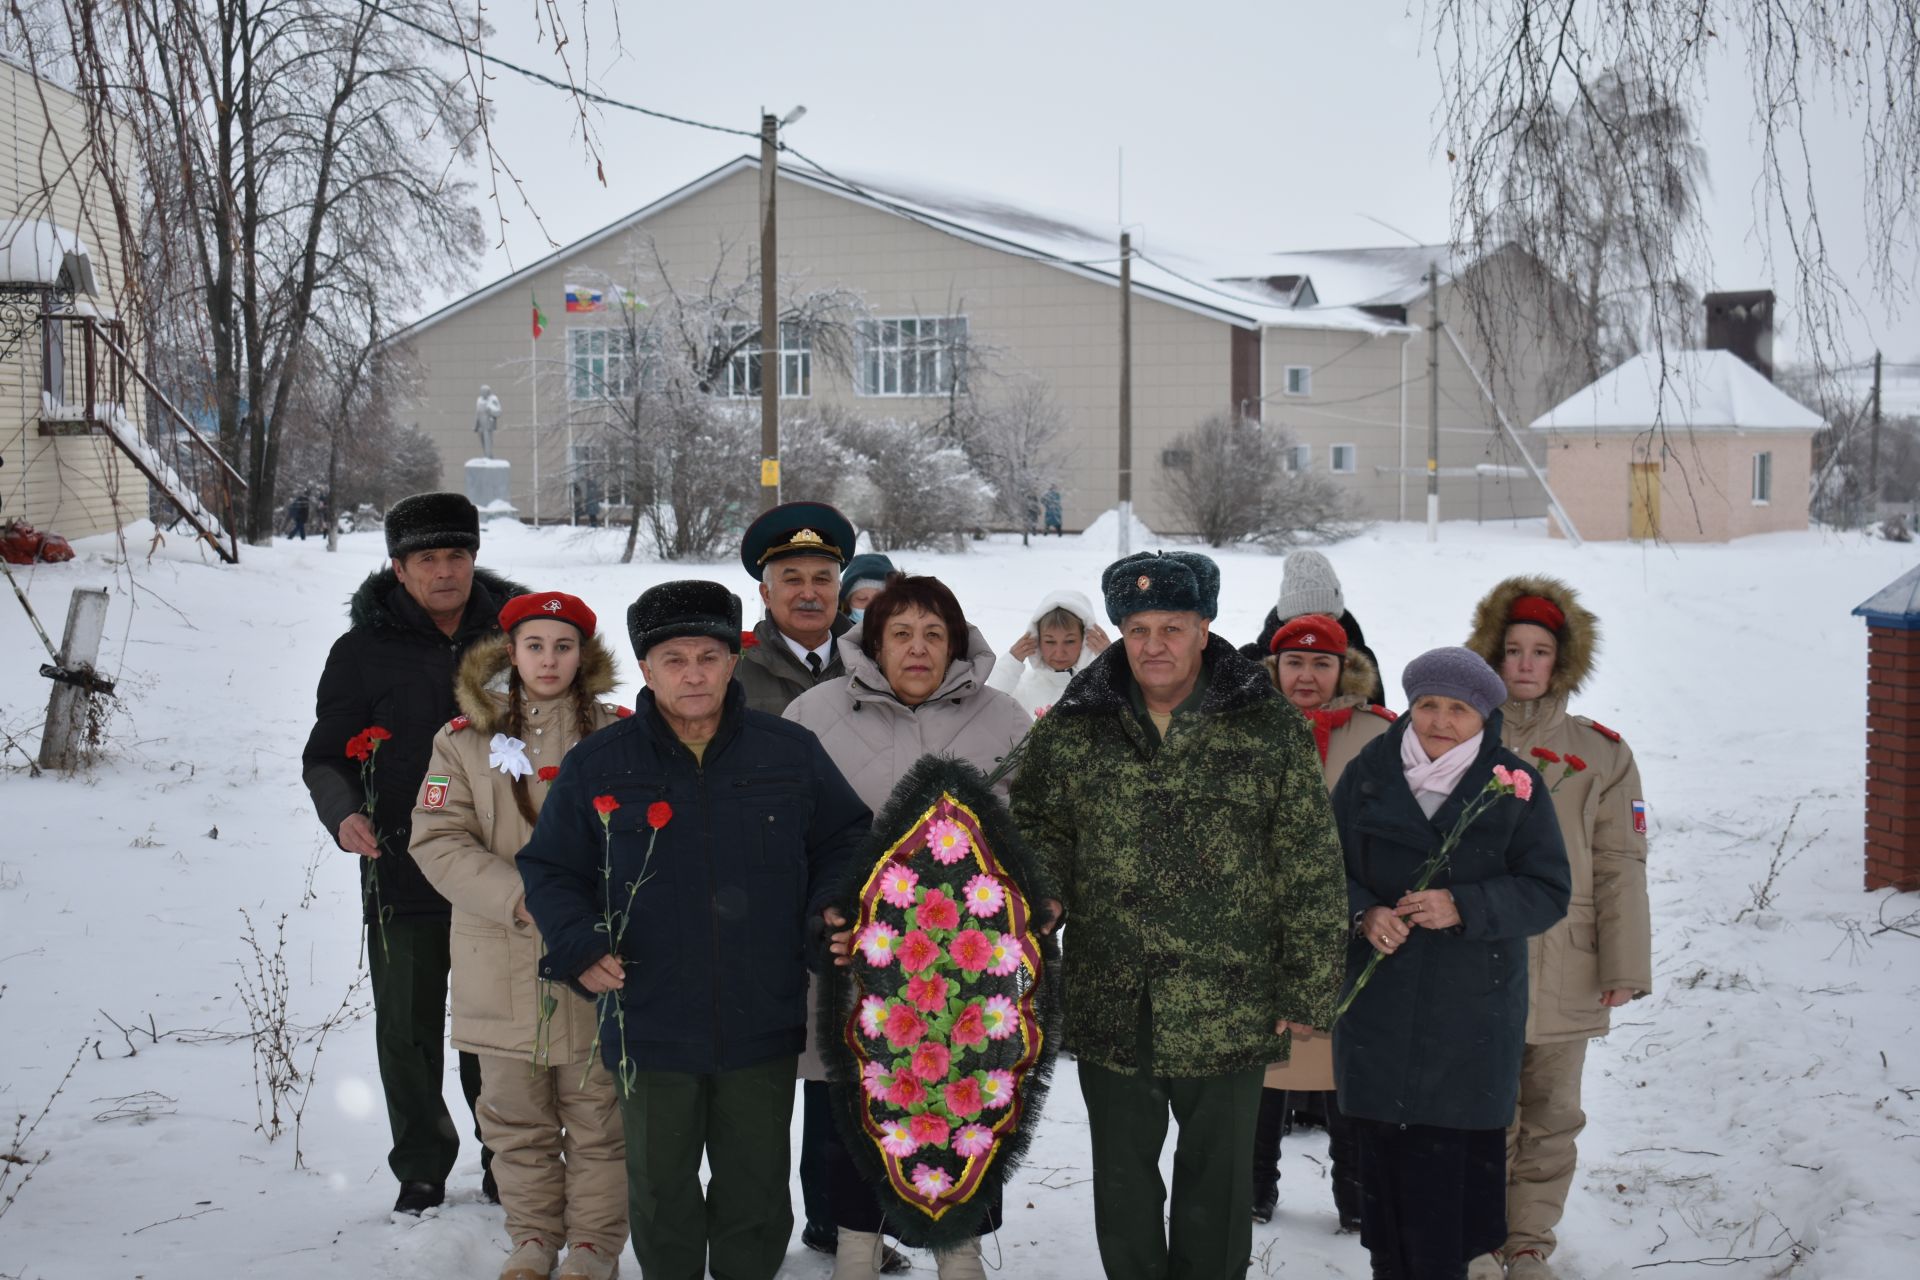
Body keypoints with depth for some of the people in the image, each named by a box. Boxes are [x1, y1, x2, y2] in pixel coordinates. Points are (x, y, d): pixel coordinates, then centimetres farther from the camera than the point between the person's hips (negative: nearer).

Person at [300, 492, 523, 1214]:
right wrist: (342, 813, -16)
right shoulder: (363, 652, 0)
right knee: (409, 1033, 6)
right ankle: (421, 1173, 21)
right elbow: (325, 754, 4)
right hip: (403, 876, -1)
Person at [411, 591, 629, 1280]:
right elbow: (438, 839, -3)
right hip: (502, 962, 1)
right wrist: (520, 898, -16)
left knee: (597, 1113, 6)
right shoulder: (465, 739, 5)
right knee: (516, 1114, 11)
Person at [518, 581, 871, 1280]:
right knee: (661, 1195, 13)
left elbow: (846, 840, 13)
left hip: (763, 1031, 1)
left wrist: (829, 914, -4)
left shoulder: (792, 753, 0)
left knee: (756, 1194, 13)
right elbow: (549, 871, 7)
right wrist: (579, 948, -9)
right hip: (650, 1031, 0)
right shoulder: (595, 767, -2)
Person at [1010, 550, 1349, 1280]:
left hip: (1230, 1018, -2)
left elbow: (1311, 872, -2)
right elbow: (1038, 829, 10)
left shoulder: (1269, 733, -3)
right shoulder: (1073, 732, 3)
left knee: (1217, 1185, 11)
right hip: (1111, 1009, 2)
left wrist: (1308, 993, -3)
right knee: (1123, 1187, 14)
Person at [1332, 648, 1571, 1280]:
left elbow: (1549, 893, -2)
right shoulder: (1367, 774, 6)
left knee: (1452, 1154, -6)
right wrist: (1362, 914, -10)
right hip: (1377, 1008, 2)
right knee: (1383, 1155, 1)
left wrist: (1462, 908, -16)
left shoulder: (1517, 785, 1)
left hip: (1469, 1018, -1)